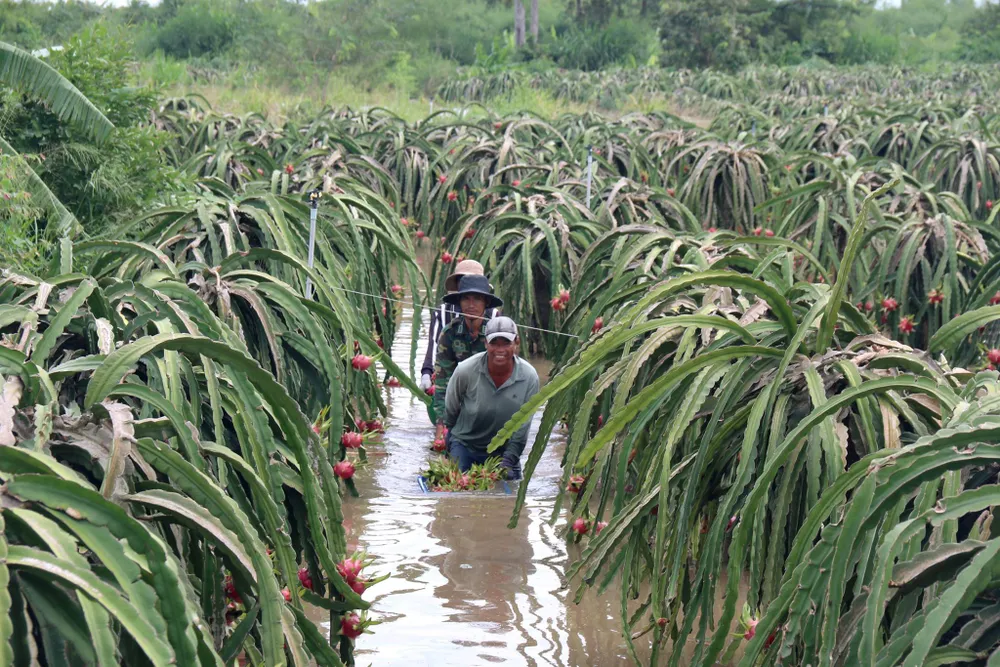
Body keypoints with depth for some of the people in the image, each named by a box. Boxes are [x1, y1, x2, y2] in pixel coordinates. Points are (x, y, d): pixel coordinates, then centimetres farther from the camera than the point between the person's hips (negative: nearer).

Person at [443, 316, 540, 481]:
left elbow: (522, 426, -9)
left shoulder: (529, 377, -17)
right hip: (464, 446, -1)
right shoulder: (466, 370, -21)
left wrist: (509, 461, -13)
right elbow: (450, 410, -1)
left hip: (505, 450, 1)